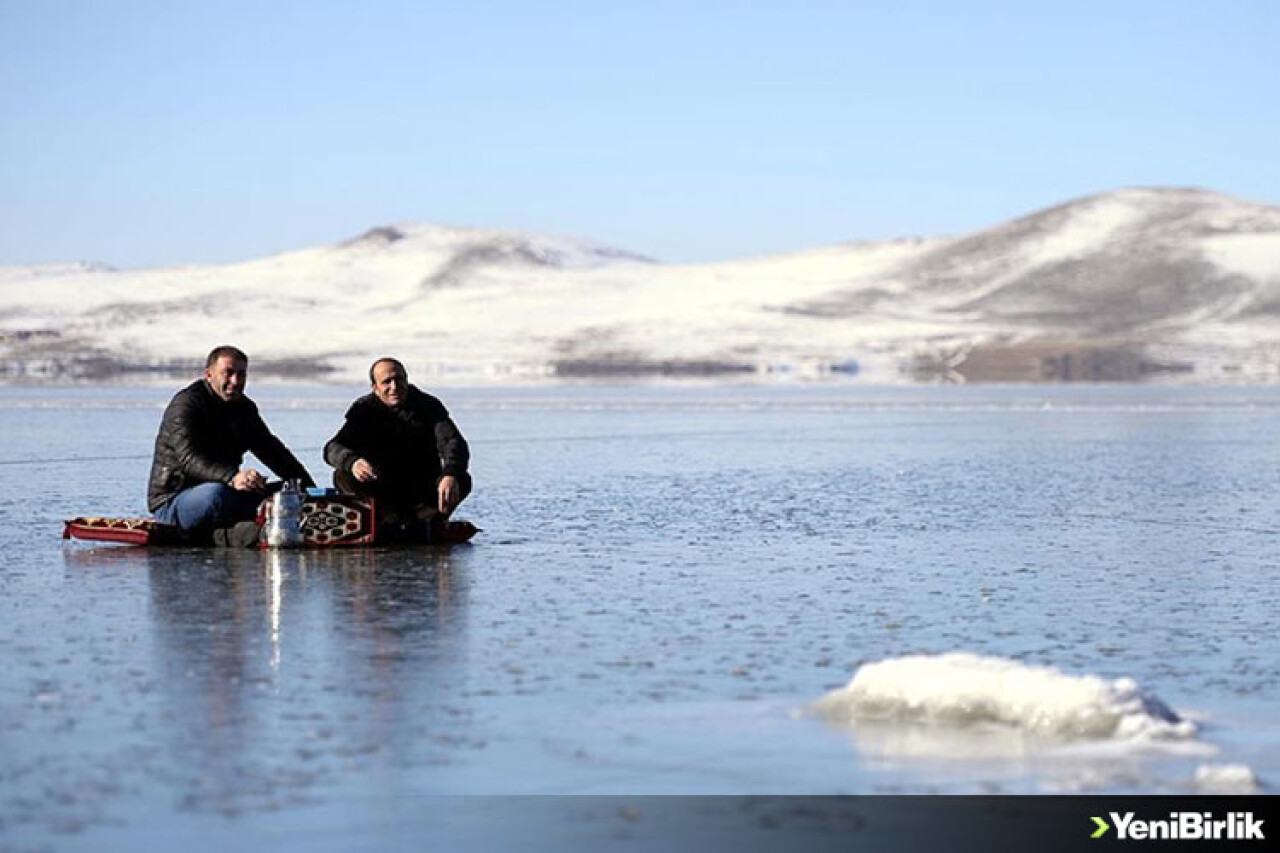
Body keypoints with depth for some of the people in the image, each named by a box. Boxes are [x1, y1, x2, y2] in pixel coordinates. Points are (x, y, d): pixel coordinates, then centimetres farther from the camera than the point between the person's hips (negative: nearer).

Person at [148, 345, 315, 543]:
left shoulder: (244, 408, 12)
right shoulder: (186, 405, -14)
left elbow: (272, 450, 19)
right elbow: (189, 458, -31)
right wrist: (232, 478, -49)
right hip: (171, 502, -8)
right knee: (216, 493, -41)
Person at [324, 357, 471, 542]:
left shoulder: (429, 406, -5)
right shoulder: (364, 409, -2)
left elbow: (454, 443, -20)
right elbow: (333, 448, -14)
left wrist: (451, 475, -44)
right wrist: (351, 462, -41)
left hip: (424, 492, -1)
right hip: (381, 492, 1)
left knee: (462, 481, -28)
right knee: (343, 476, -27)